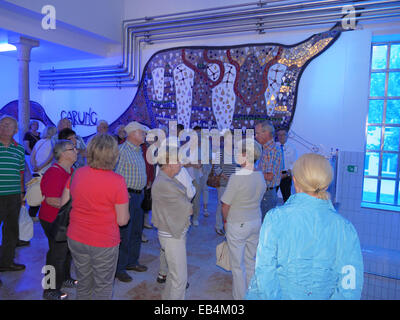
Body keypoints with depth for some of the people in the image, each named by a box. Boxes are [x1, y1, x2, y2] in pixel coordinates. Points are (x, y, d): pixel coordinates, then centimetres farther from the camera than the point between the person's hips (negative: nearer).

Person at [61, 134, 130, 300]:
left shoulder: (76, 174, -7)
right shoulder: (117, 181, -20)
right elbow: (122, 220, -14)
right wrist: (123, 206, 5)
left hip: (75, 239, 5)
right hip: (104, 243, -4)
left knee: (83, 284, 24)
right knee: (103, 287, 15)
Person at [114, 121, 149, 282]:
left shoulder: (139, 151, 14)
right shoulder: (121, 150, -14)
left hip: (138, 195, 9)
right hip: (126, 195, -9)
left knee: (137, 231, 17)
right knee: (124, 233, -1)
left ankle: (132, 261, 32)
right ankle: (119, 268, 13)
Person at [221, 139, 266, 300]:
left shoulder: (236, 177, -24)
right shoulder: (260, 176, -3)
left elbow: (226, 204, -16)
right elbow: (258, 199, 6)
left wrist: (225, 221, 1)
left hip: (237, 225, -6)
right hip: (256, 222, 7)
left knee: (237, 264, 10)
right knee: (251, 261, 21)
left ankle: (240, 296, 23)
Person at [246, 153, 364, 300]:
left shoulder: (275, 218, -18)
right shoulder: (344, 228, -12)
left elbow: (265, 271, -17)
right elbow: (350, 289, -11)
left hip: (276, 294, -2)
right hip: (320, 295, 2)